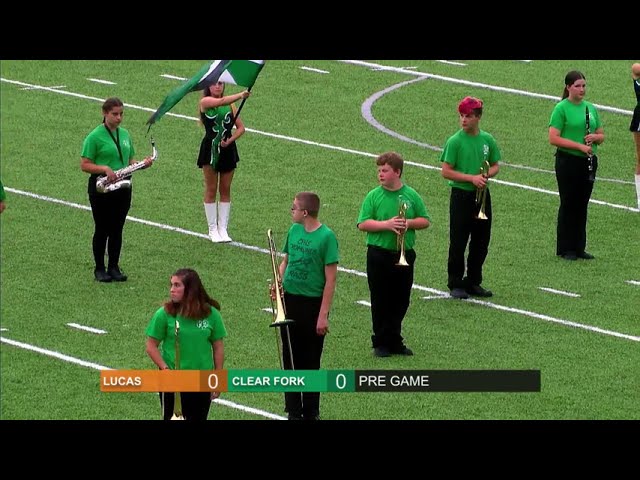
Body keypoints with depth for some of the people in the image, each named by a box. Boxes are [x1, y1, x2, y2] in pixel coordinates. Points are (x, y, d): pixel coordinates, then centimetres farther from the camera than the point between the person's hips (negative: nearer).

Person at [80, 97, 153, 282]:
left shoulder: (125, 135, 11)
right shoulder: (95, 137, -8)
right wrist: (104, 169, -24)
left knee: (117, 230, 9)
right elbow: (84, 165, -10)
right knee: (102, 230, 2)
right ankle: (99, 269, 11)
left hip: (122, 189, 5)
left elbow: (130, 161, 18)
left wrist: (143, 163, -3)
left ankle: (114, 267, 17)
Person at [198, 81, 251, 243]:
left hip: (228, 149, 4)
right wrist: (241, 95, -39)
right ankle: (213, 229, 10)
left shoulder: (230, 104, 7)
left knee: (225, 190, 7)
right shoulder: (205, 102, -7)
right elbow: (221, 101, -27)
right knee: (211, 190, 3)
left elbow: (241, 127, 6)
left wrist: (230, 140, -11)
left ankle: (223, 228, 13)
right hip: (210, 149, -4)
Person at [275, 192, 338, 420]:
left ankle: (311, 412, 16)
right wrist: (278, 283, -5)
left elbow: (330, 279, -12)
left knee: (310, 361, 5)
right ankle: (294, 411, 18)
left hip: (312, 303, -5)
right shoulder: (294, 230, 4)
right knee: (290, 359, 9)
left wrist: (323, 314, -15)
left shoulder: (326, 236, -13)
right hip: (289, 299, 5)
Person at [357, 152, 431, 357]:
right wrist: (386, 224, -20)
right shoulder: (373, 196, -2)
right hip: (379, 254, -2)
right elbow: (362, 224, -8)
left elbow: (425, 221, 7)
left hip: (404, 255, 2)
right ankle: (381, 343, 10)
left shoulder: (411, 195, 3)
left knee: (401, 301, 7)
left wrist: (408, 223, -12)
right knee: (380, 301, 2)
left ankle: (394, 341, 19)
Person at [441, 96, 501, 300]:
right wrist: (471, 178, -18)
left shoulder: (487, 139, 4)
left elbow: (495, 166, 13)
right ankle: (456, 284, 8)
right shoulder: (455, 141, -9)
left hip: (482, 196, 4)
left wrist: (486, 175, -9)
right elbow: (446, 172, -10)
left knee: (481, 242, 9)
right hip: (461, 196, -4)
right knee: (458, 243, -1)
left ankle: (474, 282, 20)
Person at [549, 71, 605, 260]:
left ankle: (579, 247, 17)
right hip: (568, 161, -6)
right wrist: (579, 146, -20)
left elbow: (601, 136, 17)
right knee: (568, 204, 0)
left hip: (588, 161, 6)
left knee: (582, 204, 10)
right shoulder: (561, 108, -8)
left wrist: (594, 137, -7)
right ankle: (565, 249, 8)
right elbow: (553, 138, -15)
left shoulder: (590, 108, 11)